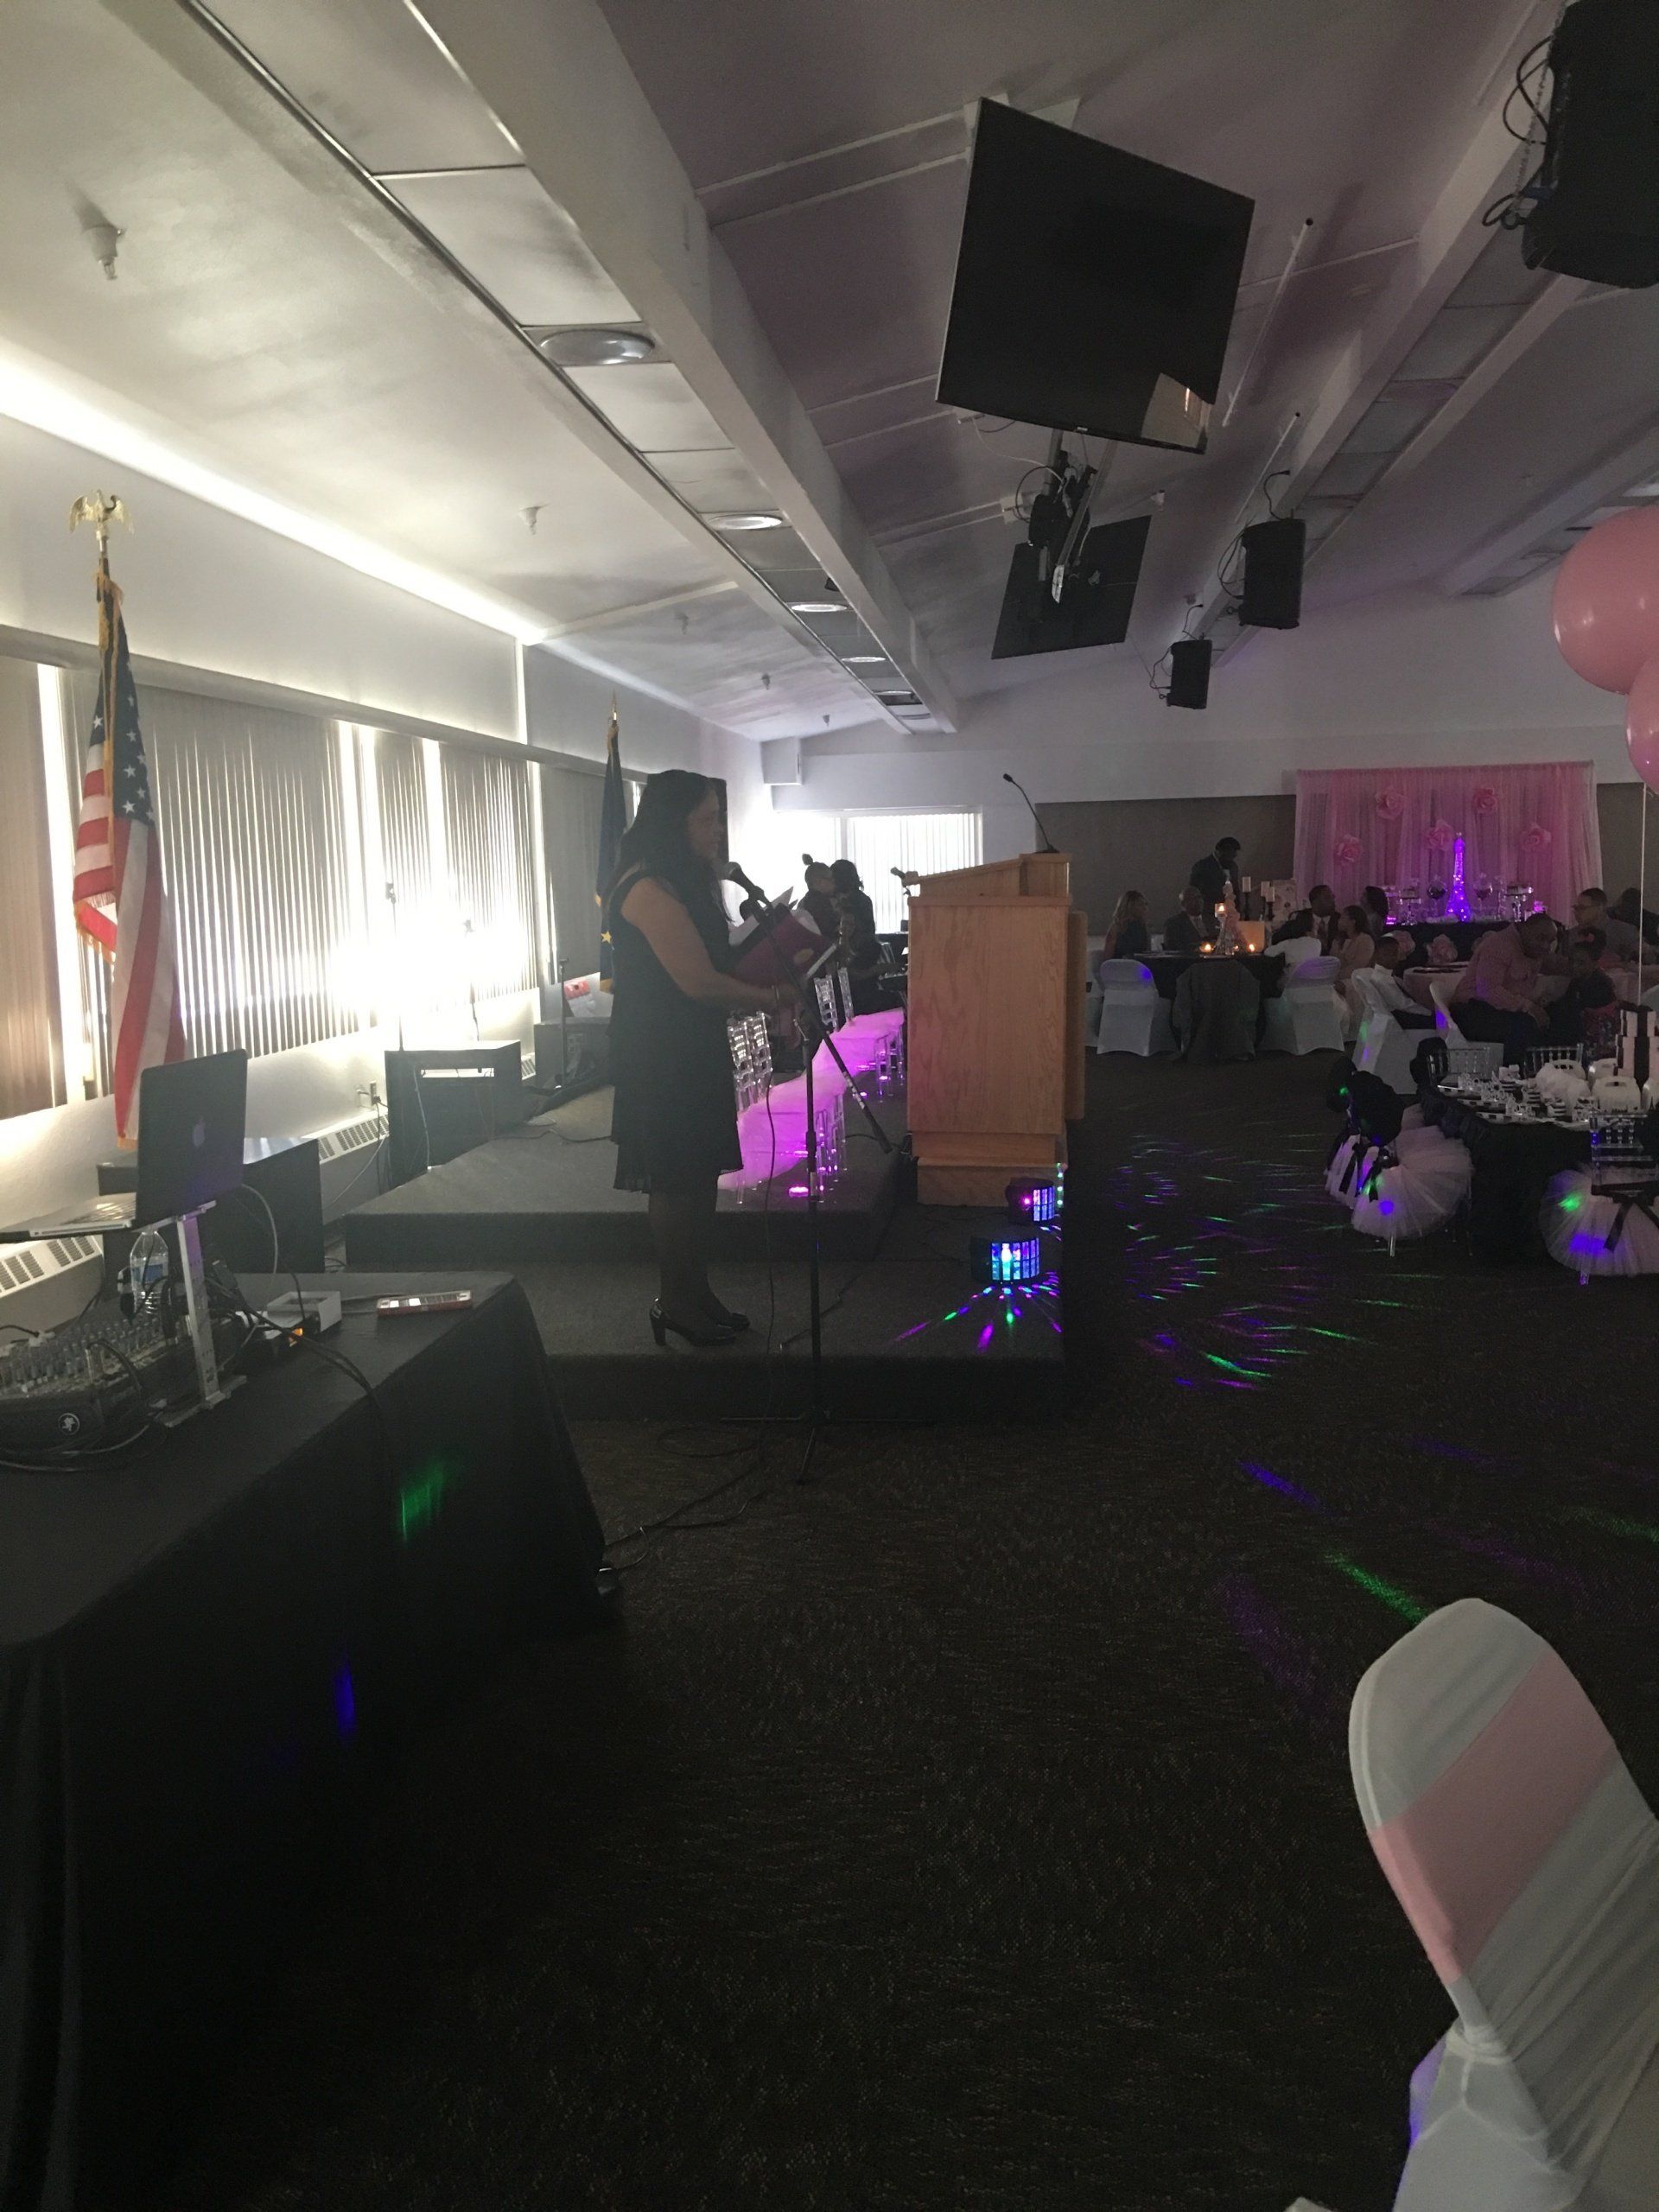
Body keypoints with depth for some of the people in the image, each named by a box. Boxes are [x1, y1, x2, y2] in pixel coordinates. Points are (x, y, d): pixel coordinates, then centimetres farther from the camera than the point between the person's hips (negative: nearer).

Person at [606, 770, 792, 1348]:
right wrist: (767, 999, -9)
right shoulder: (649, 890, -19)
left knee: (702, 1175, 13)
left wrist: (768, 983, 2)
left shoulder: (685, 884, 14)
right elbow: (698, 982, -22)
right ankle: (674, 1303, 10)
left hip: (695, 1050, 10)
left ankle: (695, 1292, 23)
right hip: (660, 1056, -10)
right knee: (675, 1181, -2)